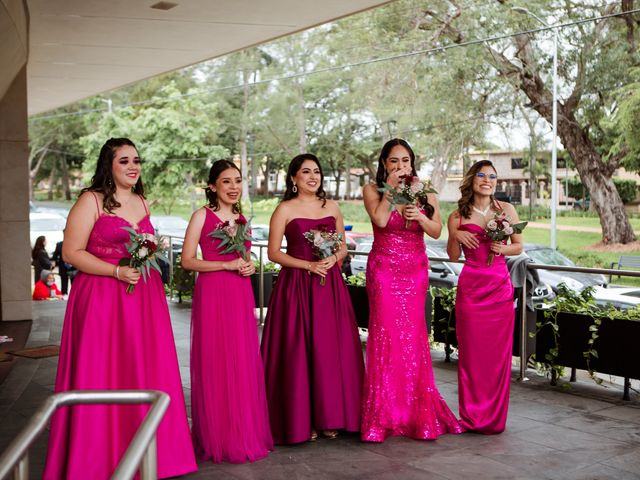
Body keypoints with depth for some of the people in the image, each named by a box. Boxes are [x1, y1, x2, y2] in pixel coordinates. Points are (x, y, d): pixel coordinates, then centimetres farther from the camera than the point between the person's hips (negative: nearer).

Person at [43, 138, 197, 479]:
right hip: (103, 298, -6)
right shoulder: (91, 200, -4)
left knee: (145, 373, 6)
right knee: (102, 377, -2)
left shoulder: (141, 202, 16)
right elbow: (71, 252, -9)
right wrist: (117, 271, -17)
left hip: (144, 297, 6)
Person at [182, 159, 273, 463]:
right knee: (215, 365, -1)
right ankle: (218, 440, 11)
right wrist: (226, 265, -15)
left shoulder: (242, 219, 15)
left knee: (244, 363, 7)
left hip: (241, 296, 6)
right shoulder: (202, 216, -3)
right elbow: (187, 261, -8)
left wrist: (249, 267, 4)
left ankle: (244, 434, 19)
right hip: (212, 294, -6)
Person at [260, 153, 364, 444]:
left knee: (331, 350, 3)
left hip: (330, 286, 4)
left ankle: (328, 416, 15)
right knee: (298, 352, -2)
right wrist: (308, 264, -13)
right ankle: (300, 420, 8)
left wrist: (333, 258, -7)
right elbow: (273, 252, -4)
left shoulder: (332, 208, 11)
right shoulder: (285, 210, -1)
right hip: (296, 286, -4)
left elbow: (343, 247, 16)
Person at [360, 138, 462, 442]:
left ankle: (416, 412, 15)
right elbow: (380, 219, -17)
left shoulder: (424, 192, 9)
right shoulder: (373, 190, 1)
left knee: (413, 336, 2)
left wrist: (420, 216, -14)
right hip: (383, 269, -3)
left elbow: (436, 232, 4)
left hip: (416, 270, 3)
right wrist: (391, 188, -12)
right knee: (386, 335, -6)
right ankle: (383, 415, 3)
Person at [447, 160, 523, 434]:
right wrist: (456, 236, -9)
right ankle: (472, 416, 13)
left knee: (498, 352, 2)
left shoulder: (506, 210, 7)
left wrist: (502, 248, -9)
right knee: (471, 351, 2)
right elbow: (453, 256, 9)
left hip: (500, 287, 1)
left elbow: (519, 246, 11)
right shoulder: (458, 216, 5)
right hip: (470, 287, -1)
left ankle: (494, 417, 14)